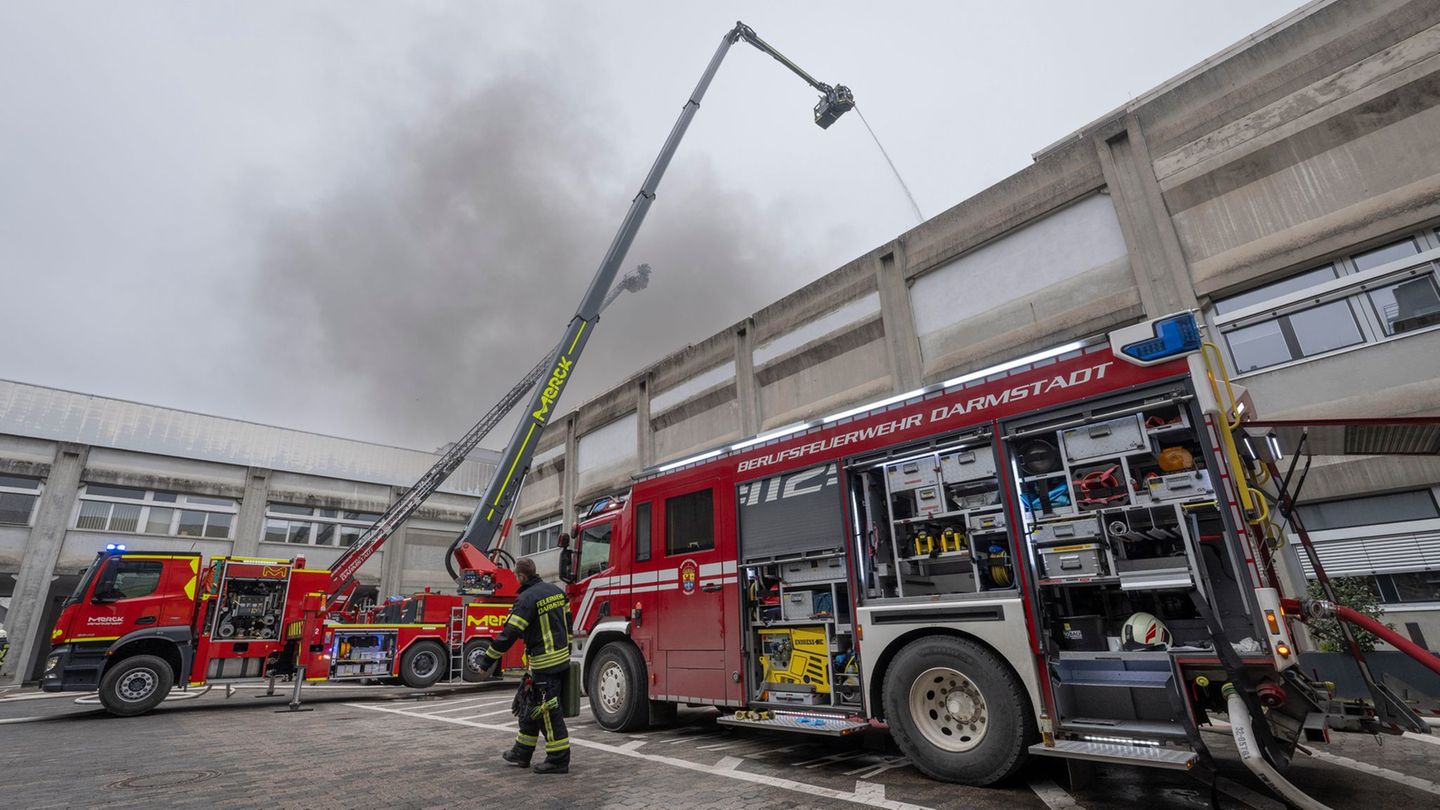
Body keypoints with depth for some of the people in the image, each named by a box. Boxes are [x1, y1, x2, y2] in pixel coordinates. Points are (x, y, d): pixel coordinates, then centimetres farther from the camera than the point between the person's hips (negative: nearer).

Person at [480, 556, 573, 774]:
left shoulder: (527, 599, -16)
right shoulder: (556, 591, 9)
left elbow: (510, 633, -19)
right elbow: (567, 622, 15)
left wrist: (489, 658, -10)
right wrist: (567, 651, 24)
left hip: (544, 664, -9)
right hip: (562, 659, 9)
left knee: (549, 711, -1)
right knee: (529, 704, 20)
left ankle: (559, 760, 5)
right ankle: (522, 753, 30)